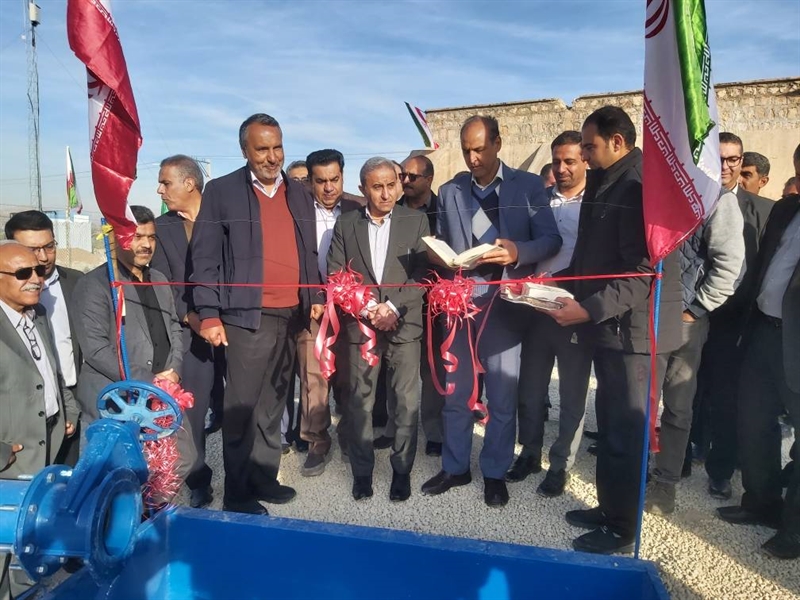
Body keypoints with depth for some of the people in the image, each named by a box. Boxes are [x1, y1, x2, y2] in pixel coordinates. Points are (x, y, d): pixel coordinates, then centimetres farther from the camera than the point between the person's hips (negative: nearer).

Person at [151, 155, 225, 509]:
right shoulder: (161, 228, 9)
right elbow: (163, 283, 2)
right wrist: (189, 317, -12)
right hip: (189, 331, 0)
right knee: (193, 406, -1)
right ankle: (198, 479, 15)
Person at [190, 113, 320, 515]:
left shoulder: (299, 194, 13)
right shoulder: (221, 192, -2)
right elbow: (205, 258, -5)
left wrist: (316, 298, 10)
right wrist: (208, 314, -11)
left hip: (292, 316, 5)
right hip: (247, 317, -5)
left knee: (272, 404, 14)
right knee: (241, 407, 1)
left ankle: (264, 478, 28)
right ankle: (237, 493, 14)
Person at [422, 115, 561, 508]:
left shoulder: (528, 186, 2)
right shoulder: (449, 192, 11)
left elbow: (551, 240, -3)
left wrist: (518, 251, -22)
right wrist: (436, 256, -10)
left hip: (504, 305, -2)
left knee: (502, 396, 6)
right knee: (455, 392, 11)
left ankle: (495, 473, 23)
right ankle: (455, 467, 28)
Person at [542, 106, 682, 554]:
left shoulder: (643, 184, -15)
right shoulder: (605, 183, 15)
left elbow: (646, 270, -22)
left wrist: (589, 309, -24)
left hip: (634, 330, -9)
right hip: (611, 327, 9)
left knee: (627, 432, 3)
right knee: (610, 426, 17)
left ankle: (622, 529, 18)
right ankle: (609, 508, 33)